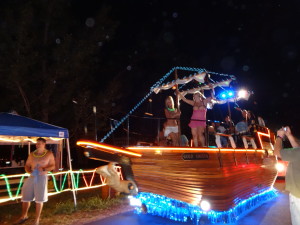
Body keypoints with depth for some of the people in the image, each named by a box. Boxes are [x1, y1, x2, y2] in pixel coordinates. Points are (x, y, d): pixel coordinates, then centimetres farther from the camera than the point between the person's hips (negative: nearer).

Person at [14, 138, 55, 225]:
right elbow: (27, 165, 13)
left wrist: (44, 169, -17)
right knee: (25, 197, 8)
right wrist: (30, 171, -8)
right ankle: (24, 216, 31)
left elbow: (53, 166, 0)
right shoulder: (32, 154, 7)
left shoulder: (49, 154, -2)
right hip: (32, 177, 4)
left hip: (42, 177, -4)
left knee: (39, 199, 0)